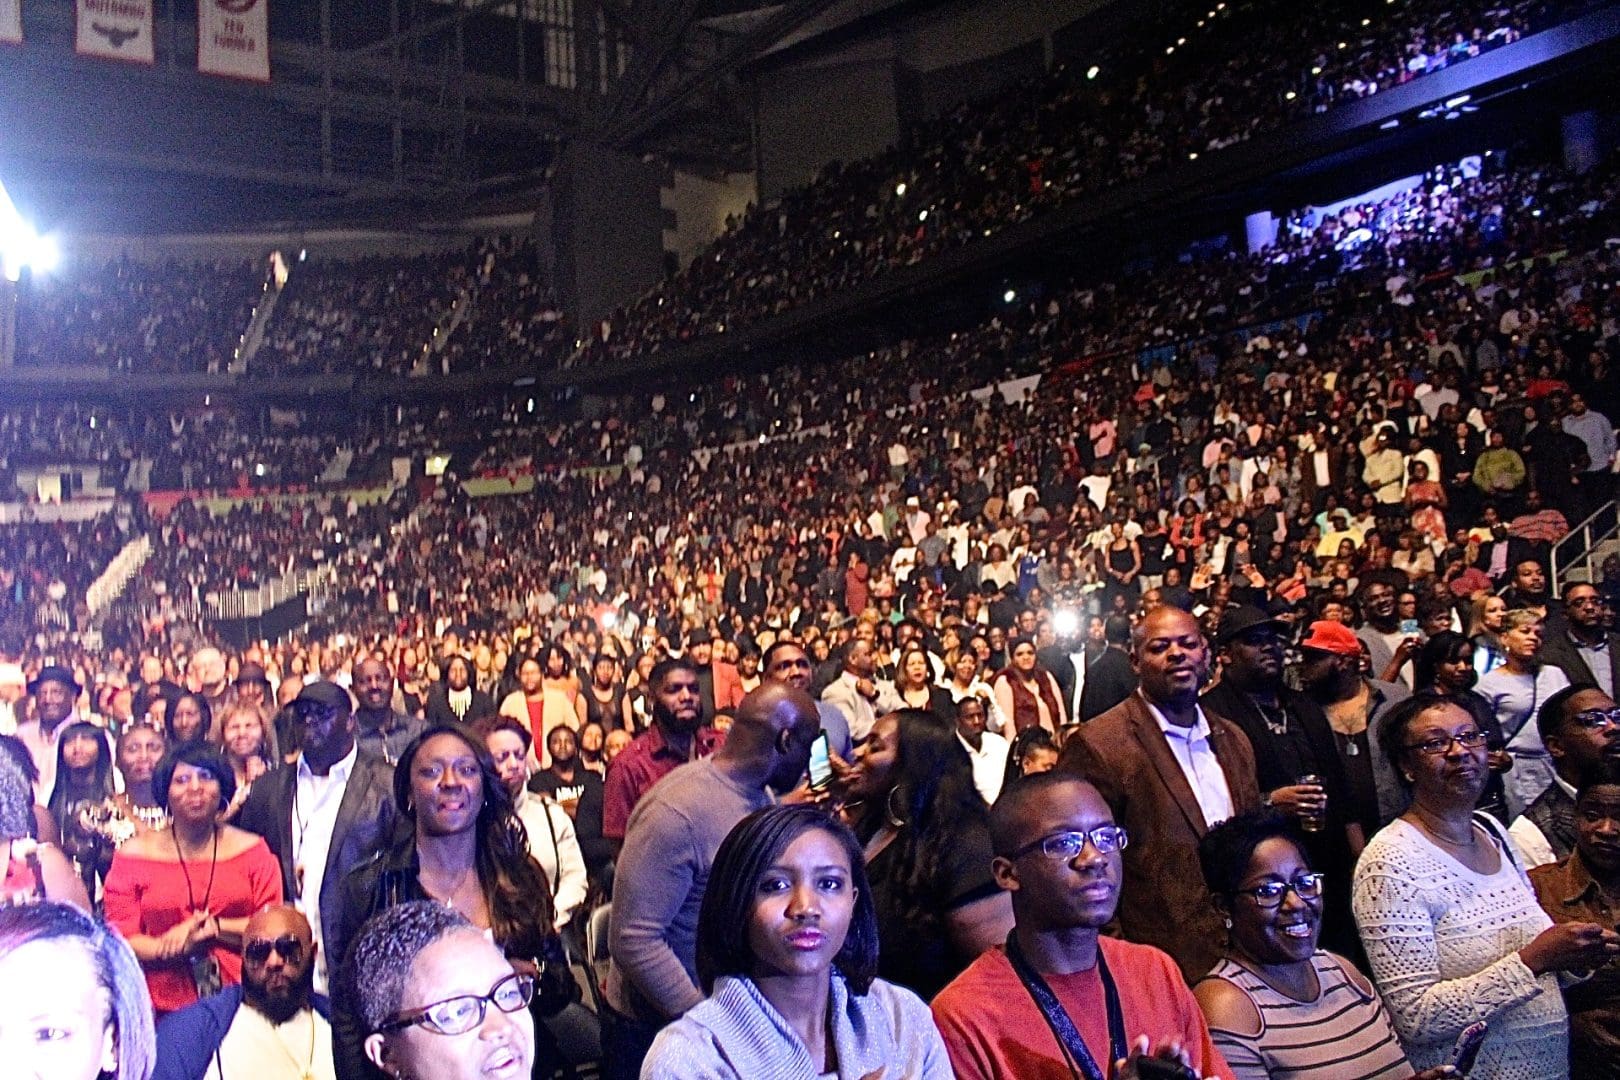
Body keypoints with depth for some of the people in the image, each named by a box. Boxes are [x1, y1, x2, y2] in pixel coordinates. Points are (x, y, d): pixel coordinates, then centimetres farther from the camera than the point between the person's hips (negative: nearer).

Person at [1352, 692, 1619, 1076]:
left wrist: (1573, 953, -6)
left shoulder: (1492, 831, 3)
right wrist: (1533, 960, -26)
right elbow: (1415, 1019, -24)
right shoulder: (1390, 862, -21)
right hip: (1461, 1072, -7)